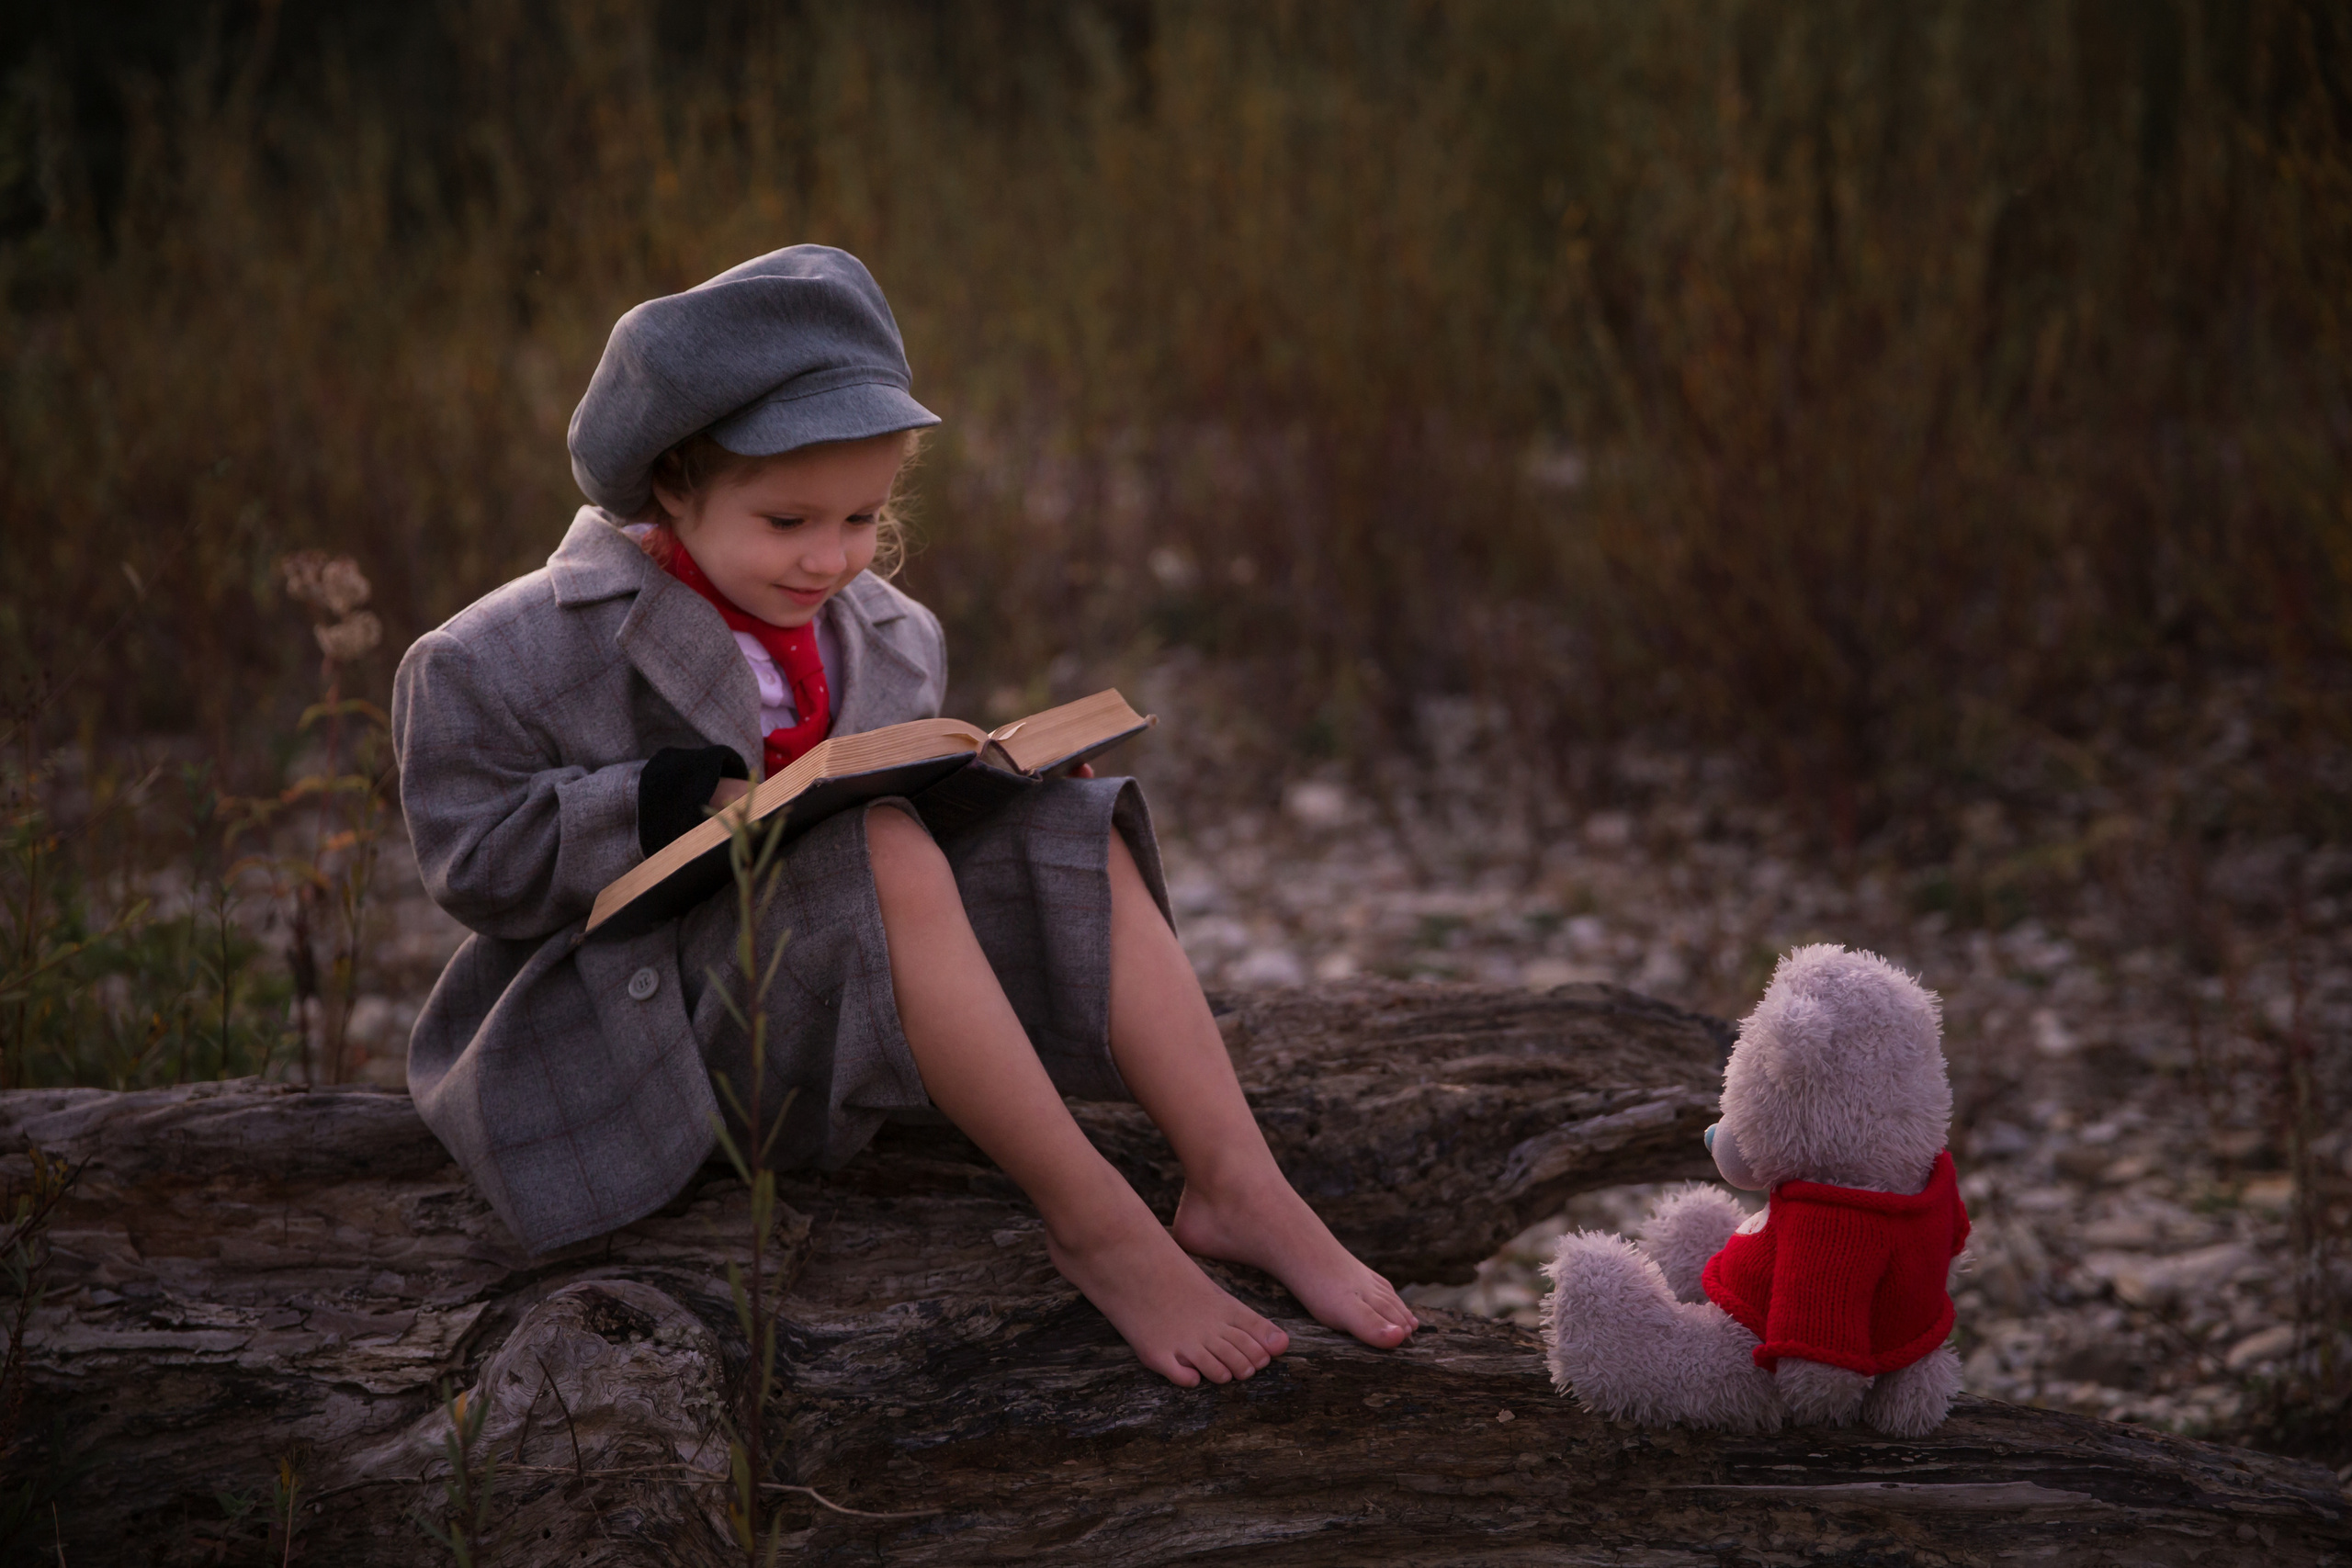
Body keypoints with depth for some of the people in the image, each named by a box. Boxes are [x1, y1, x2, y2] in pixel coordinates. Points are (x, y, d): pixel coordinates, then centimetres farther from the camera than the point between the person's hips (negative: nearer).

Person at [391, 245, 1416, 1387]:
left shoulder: (883, 634, 9)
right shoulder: (520, 653, -9)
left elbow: (909, 776, 21)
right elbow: (475, 859, -11)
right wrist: (670, 805, -25)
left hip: (838, 1027, 7)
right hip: (642, 1025, -7)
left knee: (1072, 833, -10)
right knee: (884, 850, -33)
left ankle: (1237, 1186, -20)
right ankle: (1093, 1227, -30)